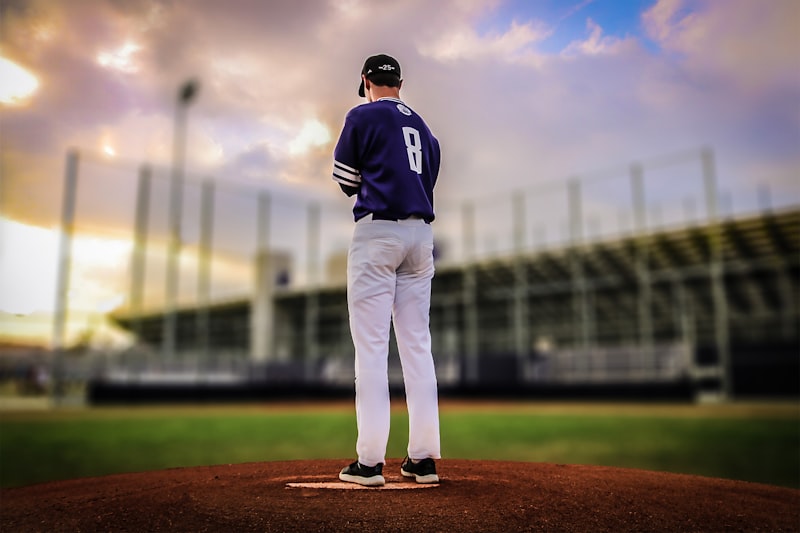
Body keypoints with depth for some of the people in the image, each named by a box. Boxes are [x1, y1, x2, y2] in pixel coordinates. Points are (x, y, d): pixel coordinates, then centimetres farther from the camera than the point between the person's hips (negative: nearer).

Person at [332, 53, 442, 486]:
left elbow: (344, 179, 4)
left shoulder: (361, 117, 2)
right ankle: (423, 458, 10)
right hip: (421, 232, 6)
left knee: (371, 346, -4)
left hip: (377, 231, -6)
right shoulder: (423, 127, 21)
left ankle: (370, 461, -2)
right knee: (417, 345, 7)